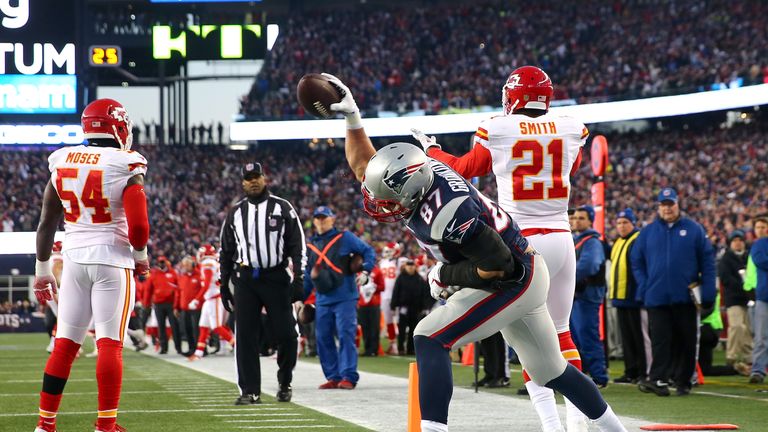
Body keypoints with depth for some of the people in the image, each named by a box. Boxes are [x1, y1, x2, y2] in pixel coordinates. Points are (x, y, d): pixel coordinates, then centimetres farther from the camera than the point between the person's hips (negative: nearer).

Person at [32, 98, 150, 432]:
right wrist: (140, 256, 6)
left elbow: (47, 222, 9)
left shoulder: (62, 163, 5)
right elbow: (138, 226, -15)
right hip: (112, 259, -5)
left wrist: (42, 269, 17)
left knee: (65, 344, 9)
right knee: (110, 343, -2)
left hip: (74, 259, 5)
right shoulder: (125, 167, -10)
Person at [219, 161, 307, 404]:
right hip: (245, 279, 2)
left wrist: (298, 279, -7)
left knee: (286, 335, -4)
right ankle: (250, 391, 2)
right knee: (246, 336, -2)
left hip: (276, 277, -2)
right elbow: (226, 251, 16)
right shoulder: (235, 213, 11)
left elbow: (297, 246, 2)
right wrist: (224, 285, 10)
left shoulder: (282, 208, 4)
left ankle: (285, 383, 18)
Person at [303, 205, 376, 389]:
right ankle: (333, 377, 11)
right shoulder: (311, 245, 16)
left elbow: (368, 251, 3)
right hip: (322, 300, 5)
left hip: (345, 297, -5)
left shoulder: (344, 238, 1)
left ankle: (349, 376, -9)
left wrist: (365, 272, -12)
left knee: (346, 336, -10)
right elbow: (307, 275, 22)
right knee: (323, 338, 4)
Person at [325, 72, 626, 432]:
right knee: (550, 371, 20)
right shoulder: (418, 176, -8)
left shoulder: (447, 214, -33)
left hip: (514, 281, -10)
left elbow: (499, 266, -28)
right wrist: (351, 115, 1)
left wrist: (446, 275, -17)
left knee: (429, 341, -16)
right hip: (523, 278, 10)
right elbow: (363, 164, 10)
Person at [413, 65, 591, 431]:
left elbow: (463, 169, 15)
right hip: (561, 237, 4)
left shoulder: (498, 131, -4)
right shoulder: (569, 130, 4)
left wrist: (430, 150, 34)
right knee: (561, 331, 14)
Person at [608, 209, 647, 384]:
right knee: (626, 337, 11)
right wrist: (613, 291, 21)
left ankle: (643, 373, -3)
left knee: (639, 336, -6)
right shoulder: (618, 243, 18)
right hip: (620, 297, 9)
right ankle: (631, 371, 16)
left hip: (634, 298, -9)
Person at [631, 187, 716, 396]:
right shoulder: (647, 232, 9)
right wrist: (644, 289, -1)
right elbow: (637, 262, 12)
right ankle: (658, 379, -15)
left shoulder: (694, 230, 4)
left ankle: (683, 381, 11)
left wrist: (708, 293, -4)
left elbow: (707, 261, 3)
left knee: (685, 341, 4)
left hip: (686, 298, 0)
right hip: (657, 298, 0)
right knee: (660, 340, -8)